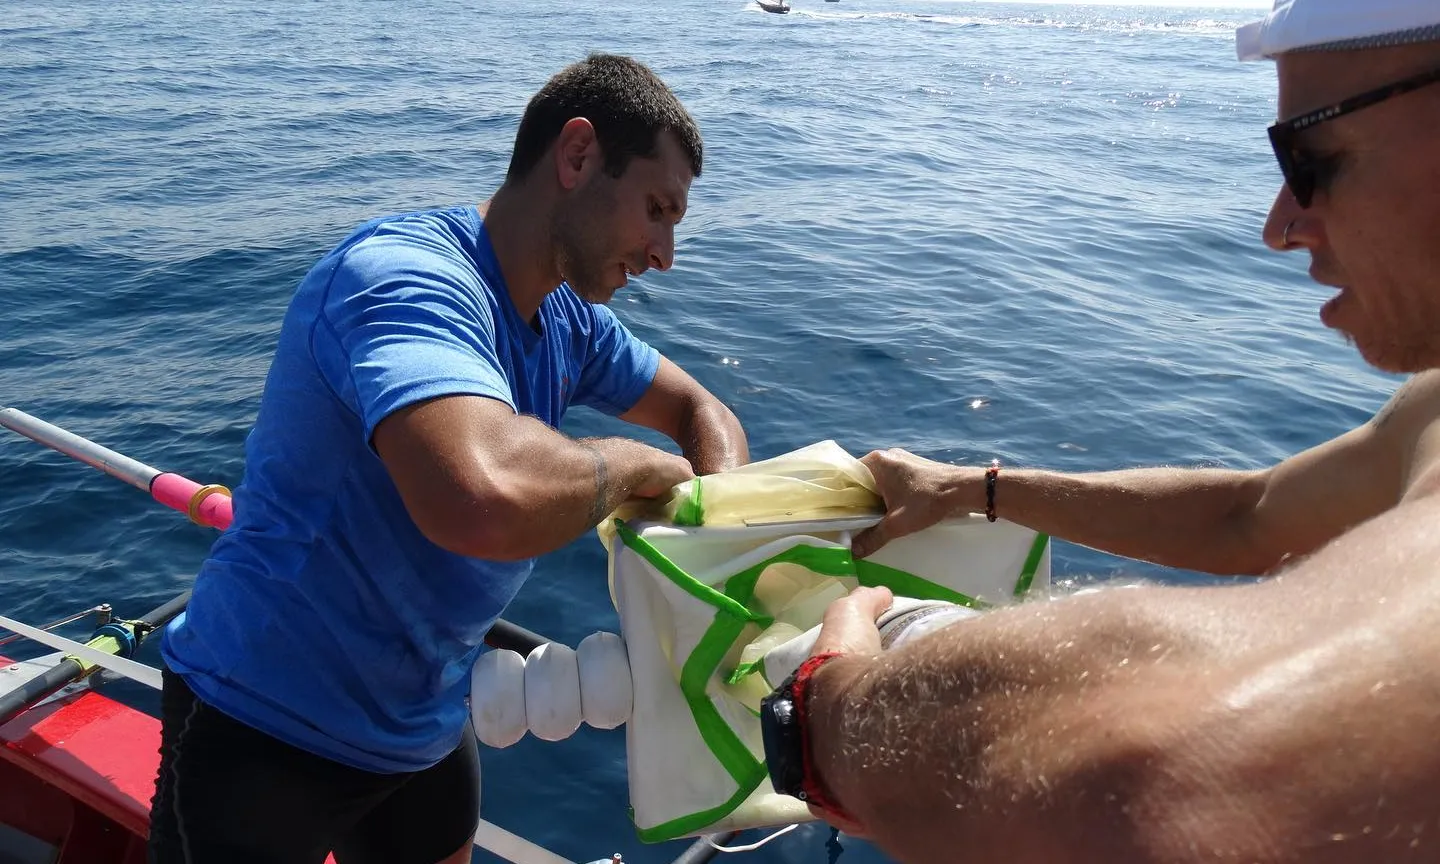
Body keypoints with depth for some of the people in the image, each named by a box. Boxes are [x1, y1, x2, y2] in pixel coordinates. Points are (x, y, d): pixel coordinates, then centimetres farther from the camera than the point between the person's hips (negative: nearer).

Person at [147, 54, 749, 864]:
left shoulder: (566, 318, -1)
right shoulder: (407, 276, -30)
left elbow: (702, 411, 11)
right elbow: (483, 499, -48)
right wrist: (637, 464, -28)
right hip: (263, 730, -7)